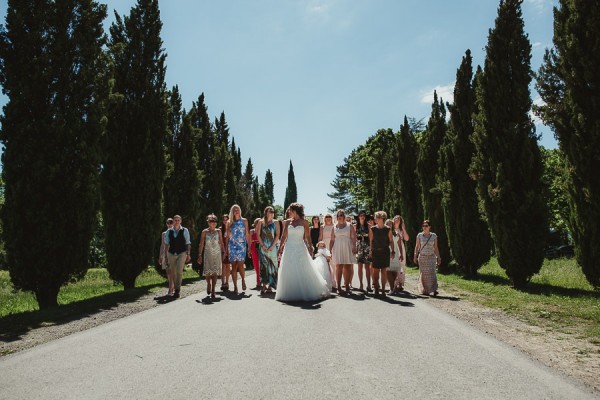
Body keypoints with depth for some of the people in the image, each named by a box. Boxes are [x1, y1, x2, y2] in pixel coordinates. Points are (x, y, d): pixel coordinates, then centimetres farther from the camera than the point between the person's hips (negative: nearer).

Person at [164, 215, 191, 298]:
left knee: (179, 271, -14)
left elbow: (188, 243, 1)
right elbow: (166, 243, 12)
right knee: (173, 272, 9)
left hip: (182, 253, -3)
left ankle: (177, 290, -8)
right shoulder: (169, 231, 6)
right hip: (171, 254, 3)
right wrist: (166, 254, 8)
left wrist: (188, 254, -2)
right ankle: (175, 289, 24)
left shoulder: (185, 231, -1)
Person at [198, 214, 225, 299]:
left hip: (217, 254, 1)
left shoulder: (218, 231, 5)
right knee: (207, 272, -4)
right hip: (208, 254, -1)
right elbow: (201, 244, 1)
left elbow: (221, 243, 9)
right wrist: (200, 255, -4)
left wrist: (223, 252, 4)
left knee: (215, 272, -4)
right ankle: (208, 284, 28)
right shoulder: (205, 232, 1)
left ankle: (213, 291, 1)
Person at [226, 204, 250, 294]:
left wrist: (249, 247, 0)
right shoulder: (230, 223, 11)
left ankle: (243, 279, 17)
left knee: (240, 265, -11)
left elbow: (247, 234, 7)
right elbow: (228, 236, 12)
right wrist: (226, 248, 6)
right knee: (234, 266, 0)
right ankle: (235, 286, 7)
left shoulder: (244, 221, 8)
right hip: (232, 246, 2)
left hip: (242, 245, -1)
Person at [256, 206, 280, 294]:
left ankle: (270, 286, 4)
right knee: (263, 266, -3)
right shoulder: (261, 222, 7)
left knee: (272, 266, -1)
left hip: (272, 247, 0)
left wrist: (272, 246, -9)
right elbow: (258, 235, 4)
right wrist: (263, 246, -6)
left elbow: (277, 235, 0)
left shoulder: (275, 222, 6)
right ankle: (263, 285, -1)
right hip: (263, 247, 0)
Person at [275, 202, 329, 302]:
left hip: (300, 248, -2)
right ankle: (290, 293, 12)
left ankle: (306, 292, 12)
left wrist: (310, 248, -4)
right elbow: (283, 236, 9)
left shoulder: (304, 222, 2)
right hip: (289, 248, 2)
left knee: (304, 271, -1)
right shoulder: (287, 222, 8)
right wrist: (280, 248, 3)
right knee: (289, 271, 2)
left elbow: (307, 236, 2)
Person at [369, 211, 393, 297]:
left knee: (384, 271, 3)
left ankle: (383, 289, 10)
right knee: (375, 270, 0)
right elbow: (370, 241, 4)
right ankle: (376, 288, 13)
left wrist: (392, 251, -3)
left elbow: (391, 241, 3)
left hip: (385, 252, 0)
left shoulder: (388, 229, -1)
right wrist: (370, 251, 1)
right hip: (375, 252, 0)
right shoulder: (372, 229, 1)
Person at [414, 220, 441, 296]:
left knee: (432, 273, -13)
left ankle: (434, 290, -13)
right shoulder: (419, 235, 2)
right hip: (422, 257, 0)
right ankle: (425, 290, 11)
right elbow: (417, 247, 5)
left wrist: (438, 258, 5)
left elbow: (436, 248, 7)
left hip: (432, 257, 0)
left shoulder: (434, 236, 3)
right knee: (423, 274, 1)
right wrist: (415, 256, 0)